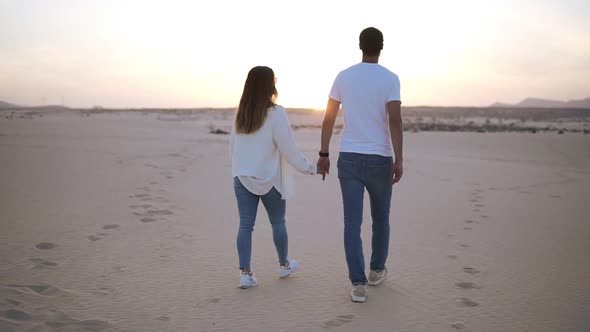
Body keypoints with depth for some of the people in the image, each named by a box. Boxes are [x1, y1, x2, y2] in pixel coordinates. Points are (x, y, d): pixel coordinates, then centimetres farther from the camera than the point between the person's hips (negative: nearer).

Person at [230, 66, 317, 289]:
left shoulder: (240, 113, 3)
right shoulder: (276, 113, -15)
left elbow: (232, 147, 11)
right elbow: (289, 149, -13)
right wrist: (310, 168, -1)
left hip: (243, 178, 4)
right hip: (270, 179, -4)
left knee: (245, 225, 5)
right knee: (278, 223, 14)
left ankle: (245, 273, 3)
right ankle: (284, 265, 31)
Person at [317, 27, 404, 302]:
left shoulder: (343, 77, 5)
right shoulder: (390, 78, -5)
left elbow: (328, 119, 5)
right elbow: (395, 119, -17)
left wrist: (324, 154, 12)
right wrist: (399, 159, -16)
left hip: (349, 158, 2)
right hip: (379, 160, -1)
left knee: (352, 222, 1)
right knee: (380, 217, 18)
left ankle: (358, 284, -5)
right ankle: (377, 270, 33)